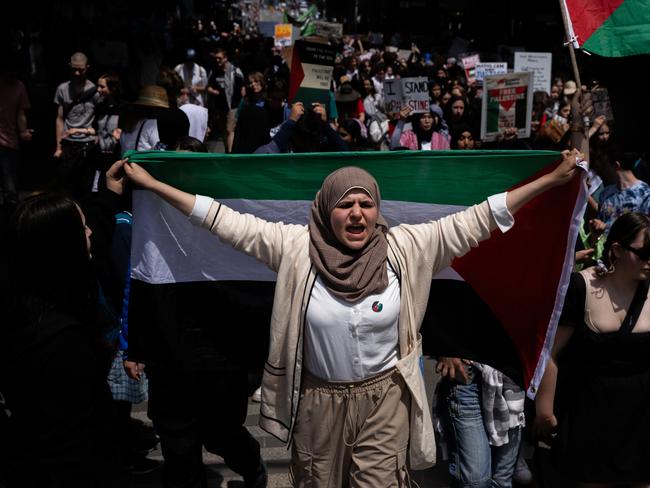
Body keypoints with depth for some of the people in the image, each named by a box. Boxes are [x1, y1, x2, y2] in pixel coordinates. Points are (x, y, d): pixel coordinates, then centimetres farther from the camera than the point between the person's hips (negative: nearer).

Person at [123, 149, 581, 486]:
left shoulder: (404, 248, -8)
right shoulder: (297, 248, -9)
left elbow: (473, 221, -7)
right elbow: (231, 223, -6)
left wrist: (551, 180, -7)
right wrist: (153, 185, -4)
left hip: (384, 400, 0)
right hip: (318, 401, 1)